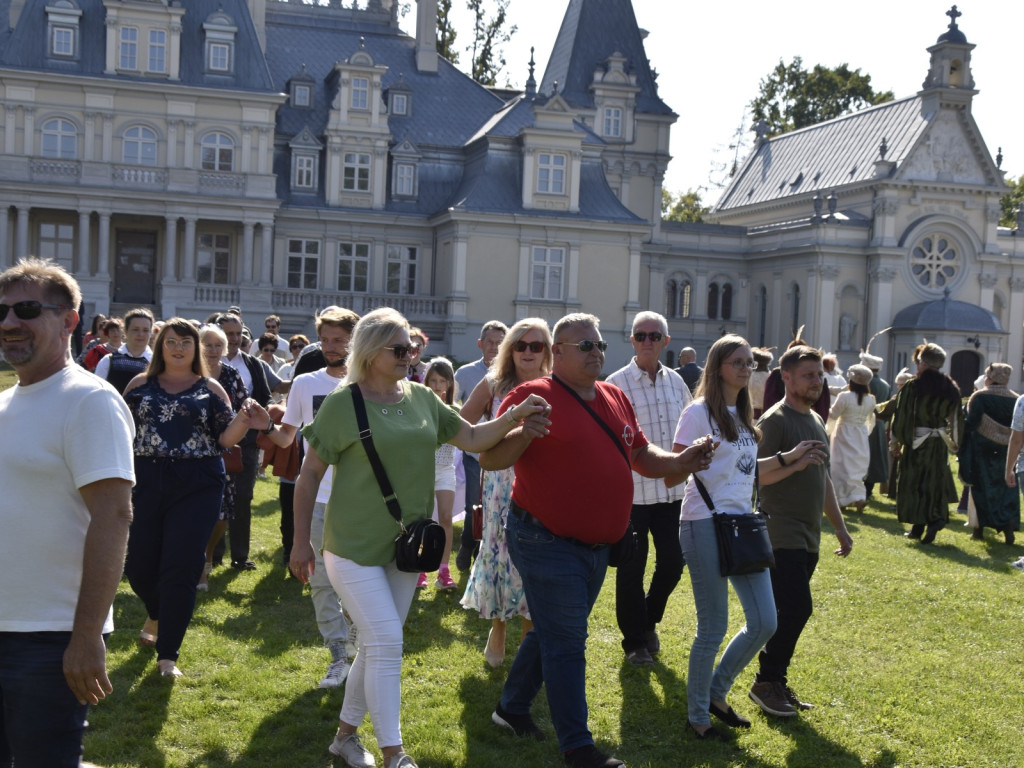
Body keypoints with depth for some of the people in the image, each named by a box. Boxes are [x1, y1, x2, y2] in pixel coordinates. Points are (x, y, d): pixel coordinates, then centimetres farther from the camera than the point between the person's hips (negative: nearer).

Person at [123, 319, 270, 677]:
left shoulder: (211, 390, 5)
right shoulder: (140, 385, 8)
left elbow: (224, 439, -1)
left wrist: (244, 422, -21)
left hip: (197, 487, -2)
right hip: (146, 483, 2)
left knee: (180, 571, -4)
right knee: (137, 566, 7)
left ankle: (168, 654, 9)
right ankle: (157, 615, 41)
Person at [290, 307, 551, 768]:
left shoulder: (421, 398, 4)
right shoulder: (343, 403, -11)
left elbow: (472, 439, 5)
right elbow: (310, 475, -6)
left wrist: (513, 418, -13)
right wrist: (301, 541, -6)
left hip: (405, 546, 6)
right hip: (354, 545, -6)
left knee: (378, 647, 13)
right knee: (386, 642, -10)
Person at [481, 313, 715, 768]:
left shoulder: (615, 398, 9)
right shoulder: (535, 397, -13)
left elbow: (641, 456, 17)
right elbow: (489, 459, -17)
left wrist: (679, 462, -1)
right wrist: (525, 433, -35)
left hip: (595, 545, 8)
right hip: (547, 543, -8)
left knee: (553, 633, 20)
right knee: (566, 643, -2)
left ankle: (512, 708, 38)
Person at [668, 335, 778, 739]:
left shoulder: (743, 415, 15)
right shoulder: (699, 413, -9)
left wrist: (784, 459, 20)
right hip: (705, 526, -8)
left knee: (764, 623, 6)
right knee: (713, 629, 0)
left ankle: (717, 693, 26)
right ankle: (697, 714, 19)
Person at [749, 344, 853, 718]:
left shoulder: (816, 420, 18)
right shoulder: (775, 420, -10)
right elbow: (755, 475, -17)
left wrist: (840, 526, 25)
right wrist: (791, 461, -31)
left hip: (809, 537, 8)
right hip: (782, 536, -8)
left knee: (791, 612, 8)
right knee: (796, 609, -12)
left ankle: (774, 682, 17)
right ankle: (767, 682, 1)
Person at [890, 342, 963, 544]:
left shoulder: (912, 386, -12)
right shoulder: (951, 388, 1)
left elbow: (902, 416, -9)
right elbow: (956, 418, 7)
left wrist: (897, 440, 1)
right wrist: (954, 442, 16)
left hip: (916, 443, -3)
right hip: (939, 444, 4)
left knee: (915, 484, 7)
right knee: (936, 482, 13)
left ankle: (918, 527, 10)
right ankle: (935, 520, -3)